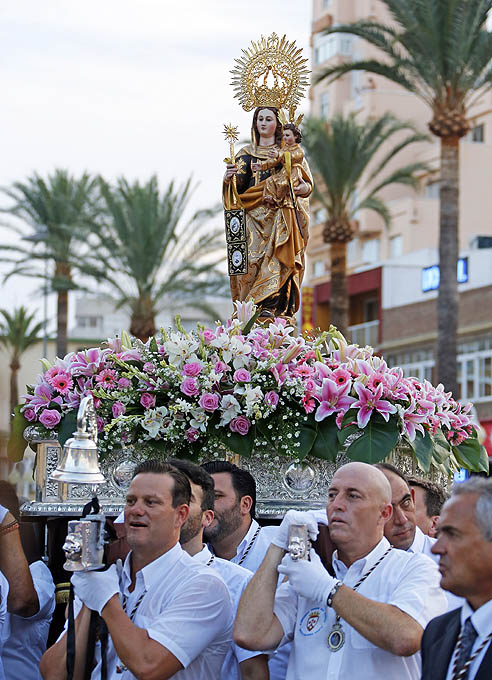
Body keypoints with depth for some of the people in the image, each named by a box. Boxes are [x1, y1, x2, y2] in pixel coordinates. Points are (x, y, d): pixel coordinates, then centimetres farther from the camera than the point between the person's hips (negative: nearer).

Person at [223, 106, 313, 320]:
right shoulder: (246, 154, 18)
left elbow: (307, 183, 11)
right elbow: (238, 186, 7)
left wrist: (302, 188, -12)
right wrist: (229, 179, -16)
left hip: (281, 215, -1)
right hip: (254, 213, 1)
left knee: (277, 255, -20)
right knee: (252, 258, -15)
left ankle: (269, 305, -28)